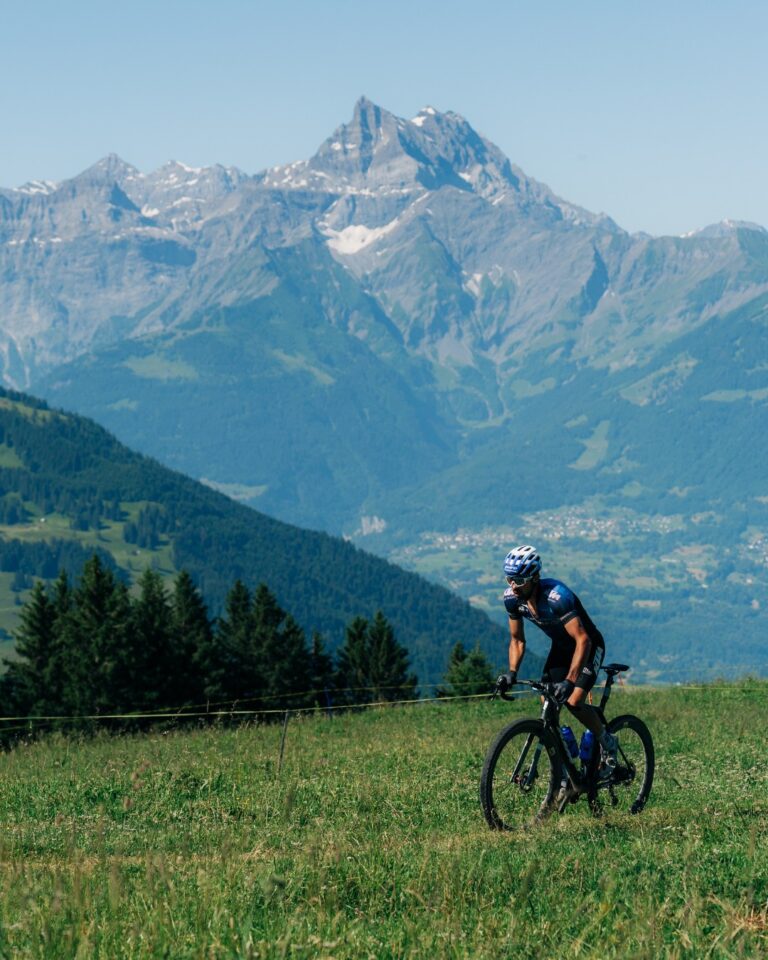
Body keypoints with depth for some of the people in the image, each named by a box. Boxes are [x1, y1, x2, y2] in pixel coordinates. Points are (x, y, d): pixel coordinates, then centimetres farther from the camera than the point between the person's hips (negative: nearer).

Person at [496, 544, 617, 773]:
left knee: (574, 702, -21)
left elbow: (583, 640, -41)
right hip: (560, 648, 7)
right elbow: (517, 640, -1)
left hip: (588, 647, -6)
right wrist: (512, 672, -18)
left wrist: (570, 681, -49)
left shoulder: (556, 596, -36)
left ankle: (607, 743, 7)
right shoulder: (512, 598, -15)